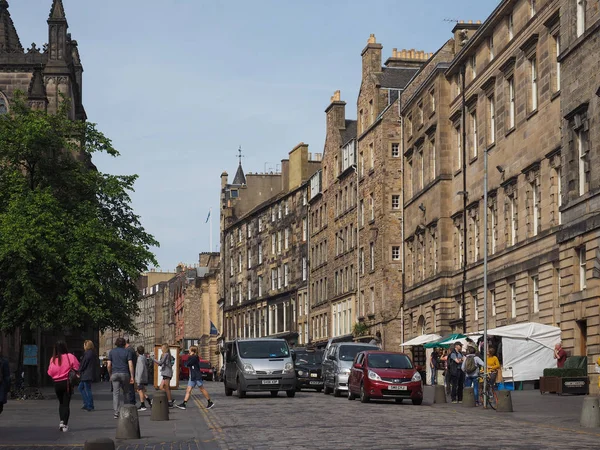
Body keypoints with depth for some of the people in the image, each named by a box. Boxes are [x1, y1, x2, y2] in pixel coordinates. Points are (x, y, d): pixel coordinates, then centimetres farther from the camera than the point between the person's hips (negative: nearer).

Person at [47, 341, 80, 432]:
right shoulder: (70, 357, -9)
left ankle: (62, 421, 6)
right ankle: (65, 424, -5)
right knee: (66, 403, 2)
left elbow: (50, 372, -3)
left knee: (61, 403, 20)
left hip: (57, 383, 2)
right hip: (67, 382, -2)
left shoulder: (53, 359, -4)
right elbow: (77, 368, -9)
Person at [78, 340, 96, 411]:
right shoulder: (93, 353, 12)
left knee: (88, 390, -4)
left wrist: (79, 372, 0)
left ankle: (90, 406, 0)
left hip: (86, 375, -10)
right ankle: (86, 404, 18)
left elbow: (83, 364, -15)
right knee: (81, 387, 19)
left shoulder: (87, 353, -16)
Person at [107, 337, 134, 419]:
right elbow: (130, 365, -5)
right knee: (126, 392, 14)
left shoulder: (112, 352, 8)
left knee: (116, 393, -3)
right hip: (124, 374, -1)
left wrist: (110, 375, 14)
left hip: (115, 374, 1)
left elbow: (109, 365, 3)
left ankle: (116, 412, -13)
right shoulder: (127, 351, 3)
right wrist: (132, 377, -5)